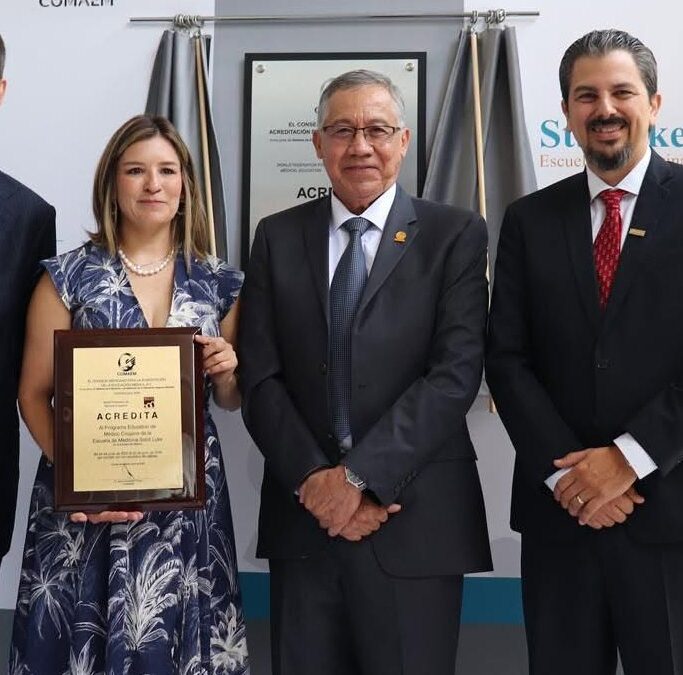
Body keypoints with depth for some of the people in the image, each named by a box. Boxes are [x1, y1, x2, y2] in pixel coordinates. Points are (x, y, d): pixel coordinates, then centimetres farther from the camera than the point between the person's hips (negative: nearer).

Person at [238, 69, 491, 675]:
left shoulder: (455, 235, 0)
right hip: (304, 512, 2)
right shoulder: (278, 238, 8)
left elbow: (456, 371, -10)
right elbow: (260, 377, 2)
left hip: (414, 520, -2)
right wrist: (313, 478, -10)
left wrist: (360, 476, -15)